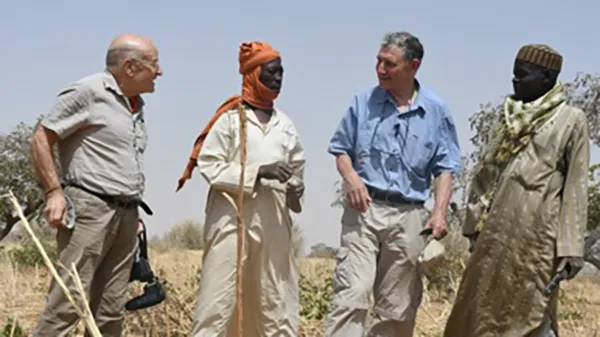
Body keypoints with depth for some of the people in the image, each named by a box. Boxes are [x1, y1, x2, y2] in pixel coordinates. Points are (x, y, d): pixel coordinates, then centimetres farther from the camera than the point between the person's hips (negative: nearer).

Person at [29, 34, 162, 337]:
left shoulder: (136, 104, 18)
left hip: (126, 216, 8)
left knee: (110, 313, 7)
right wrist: (54, 192, -13)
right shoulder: (88, 92, -6)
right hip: (89, 209, -8)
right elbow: (40, 140, -6)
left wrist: (132, 210, 17)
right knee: (68, 303, -13)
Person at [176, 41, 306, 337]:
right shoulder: (230, 118, -4)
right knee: (220, 299, -6)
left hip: (273, 221, 6)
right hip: (233, 217, -5)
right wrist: (256, 172, -17)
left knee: (277, 300, 9)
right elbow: (209, 165, -9)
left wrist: (295, 189, -1)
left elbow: (297, 165, 21)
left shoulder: (284, 123, 11)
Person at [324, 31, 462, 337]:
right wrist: (350, 177, -10)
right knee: (351, 295, -14)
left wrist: (440, 212, -9)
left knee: (396, 308, 7)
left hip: (408, 216, 1)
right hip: (364, 209, -1)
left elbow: (444, 168, 5)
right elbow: (342, 150, 12)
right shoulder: (363, 101, 5)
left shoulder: (436, 111, 4)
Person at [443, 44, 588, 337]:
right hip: (496, 230, 6)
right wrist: (475, 224, 12)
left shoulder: (571, 120, -2)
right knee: (482, 312, 9)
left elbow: (575, 186, -6)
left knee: (532, 313, -4)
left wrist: (571, 247, -11)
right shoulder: (508, 116, 14)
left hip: (537, 231, -6)